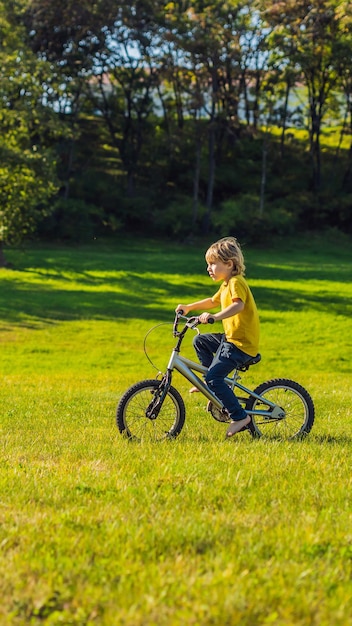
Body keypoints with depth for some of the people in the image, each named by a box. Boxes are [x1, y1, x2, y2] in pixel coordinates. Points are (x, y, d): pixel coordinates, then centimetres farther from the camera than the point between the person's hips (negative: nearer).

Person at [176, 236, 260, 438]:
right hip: (231, 337, 10)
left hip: (242, 342, -10)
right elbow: (213, 301, 34)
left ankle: (240, 417, -14)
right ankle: (212, 384, 24)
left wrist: (215, 316, -48)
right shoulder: (226, 285, 16)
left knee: (214, 377, -17)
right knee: (200, 341, 21)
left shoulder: (236, 283, -16)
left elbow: (238, 305, -36)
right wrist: (189, 307, 29)